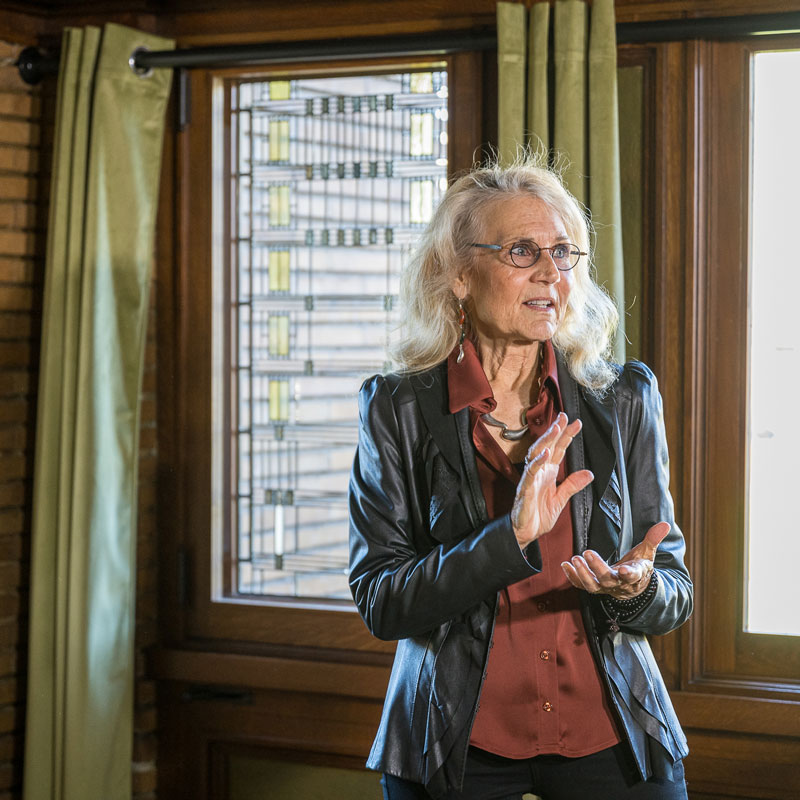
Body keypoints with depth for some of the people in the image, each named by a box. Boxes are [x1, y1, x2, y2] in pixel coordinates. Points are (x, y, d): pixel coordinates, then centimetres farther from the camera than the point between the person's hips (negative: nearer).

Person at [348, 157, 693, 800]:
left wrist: (634, 587, -20)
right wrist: (511, 537, -24)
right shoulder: (398, 409, -5)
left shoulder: (624, 400, 0)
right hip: (457, 746, -1)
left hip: (610, 740, 2)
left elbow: (674, 598, 3)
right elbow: (379, 602, -12)